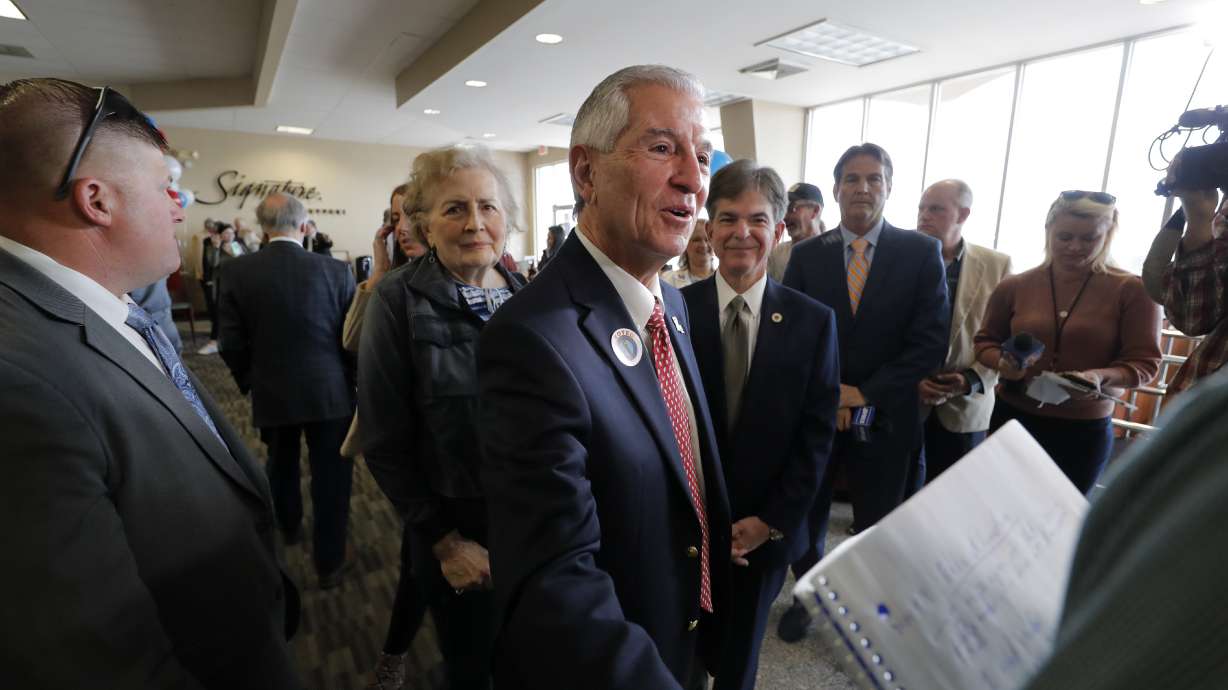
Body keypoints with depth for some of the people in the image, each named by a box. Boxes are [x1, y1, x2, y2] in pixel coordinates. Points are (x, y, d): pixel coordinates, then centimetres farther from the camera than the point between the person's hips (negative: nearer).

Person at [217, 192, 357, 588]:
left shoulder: (235, 272, -8)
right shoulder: (336, 270, -11)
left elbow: (232, 344, -4)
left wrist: (249, 382, 14)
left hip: (271, 393, 3)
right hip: (330, 392, -2)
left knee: (281, 465, 27)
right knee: (330, 477, 8)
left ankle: (289, 528, 50)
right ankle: (329, 563, 17)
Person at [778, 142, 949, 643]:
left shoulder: (921, 252, -4)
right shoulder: (806, 255, -1)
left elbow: (931, 342, -10)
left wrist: (865, 394, -16)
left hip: (884, 416, -1)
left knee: (876, 526, 16)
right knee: (806, 515, 17)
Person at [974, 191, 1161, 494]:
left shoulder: (1132, 291, -6)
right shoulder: (1013, 287, -1)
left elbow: (1143, 362, -5)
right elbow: (985, 341, 9)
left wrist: (1100, 376, -26)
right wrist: (1001, 362, -13)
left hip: (1085, 430, -1)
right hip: (1013, 419, 1)